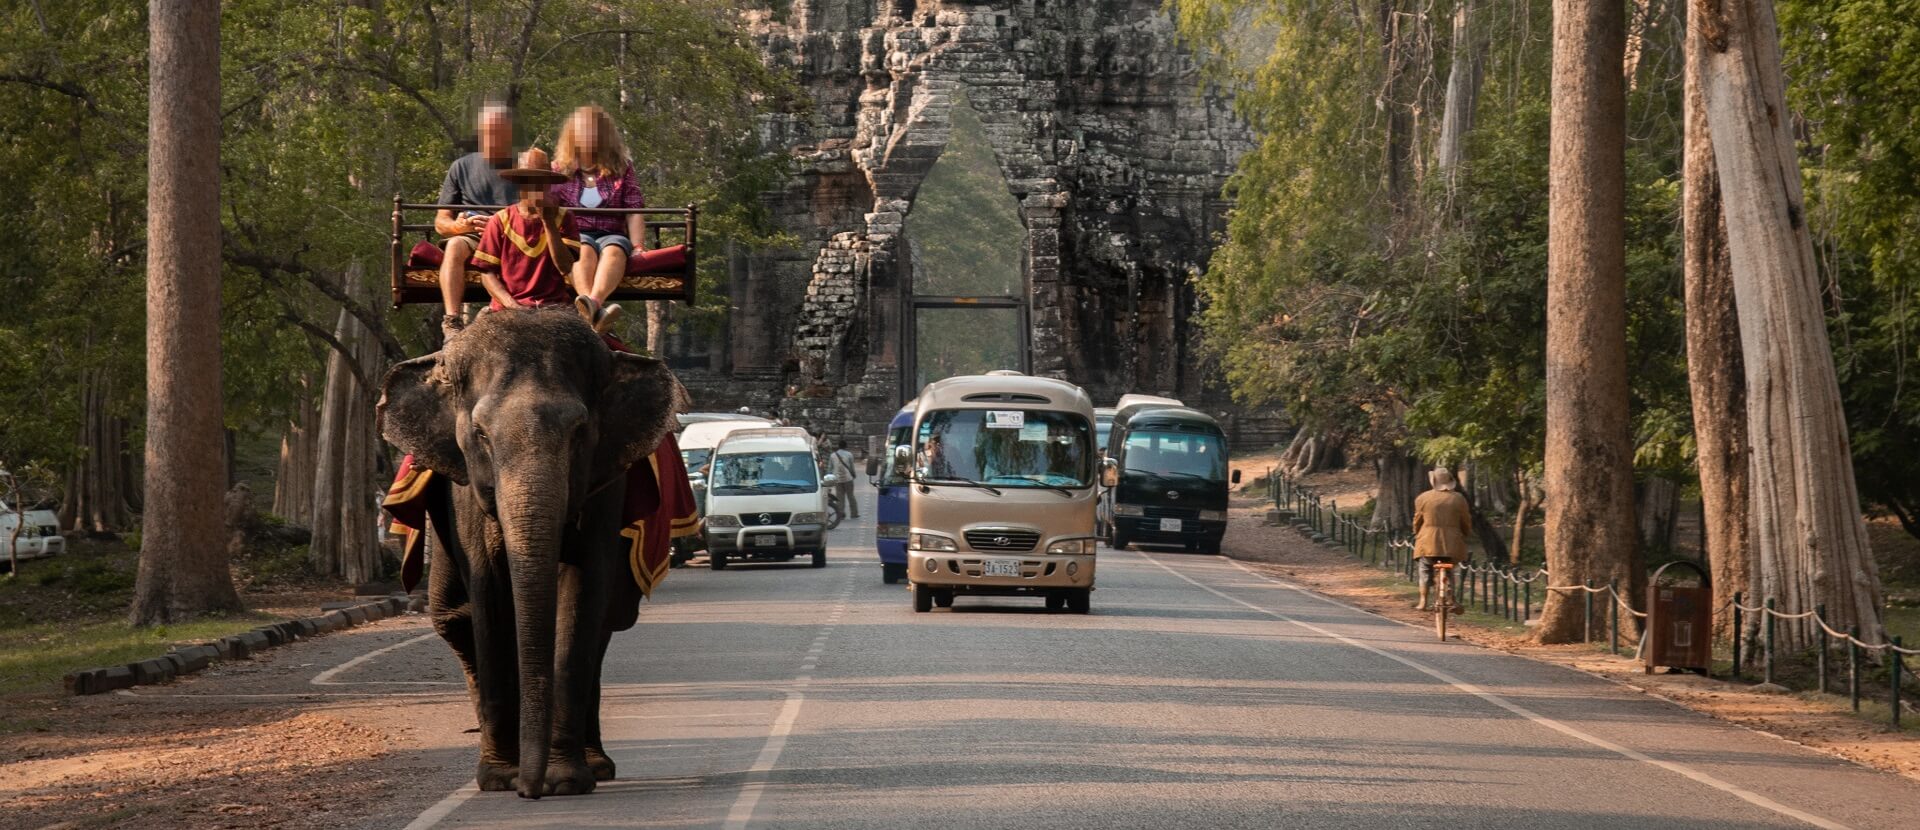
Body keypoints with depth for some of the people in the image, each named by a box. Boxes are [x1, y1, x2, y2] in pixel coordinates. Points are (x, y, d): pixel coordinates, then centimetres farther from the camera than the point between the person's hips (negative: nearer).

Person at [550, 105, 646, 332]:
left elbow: (634, 212, 11)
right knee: (585, 250, -38)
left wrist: (637, 247, -4)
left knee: (614, 250, -37)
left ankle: (594, 301, -67)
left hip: (611, 234, 0)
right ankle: (595, 312, -66)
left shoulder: (621, 169, 18)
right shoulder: (561, 170, 18)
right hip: (575, 234, 0)